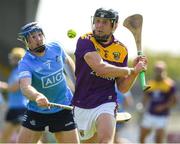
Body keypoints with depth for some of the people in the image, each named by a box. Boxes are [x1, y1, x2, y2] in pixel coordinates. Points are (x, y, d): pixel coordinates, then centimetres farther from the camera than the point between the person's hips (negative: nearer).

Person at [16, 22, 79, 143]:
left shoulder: (56, 48, -6)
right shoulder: (25, 63, -20)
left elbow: (68, 62, 17)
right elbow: (25, 87, -40)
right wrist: (37, 96, -61)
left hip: (63, 109, 2)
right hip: (36, 111, -2)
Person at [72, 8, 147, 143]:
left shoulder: (121, 50, 4)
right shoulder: (85, 41, -8)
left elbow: (123, 88, 7)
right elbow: (100, 68, -24)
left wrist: (135, 72, -11)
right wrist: (132, 70, -12)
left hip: (106, 104, 0)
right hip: (82, 106, 0)